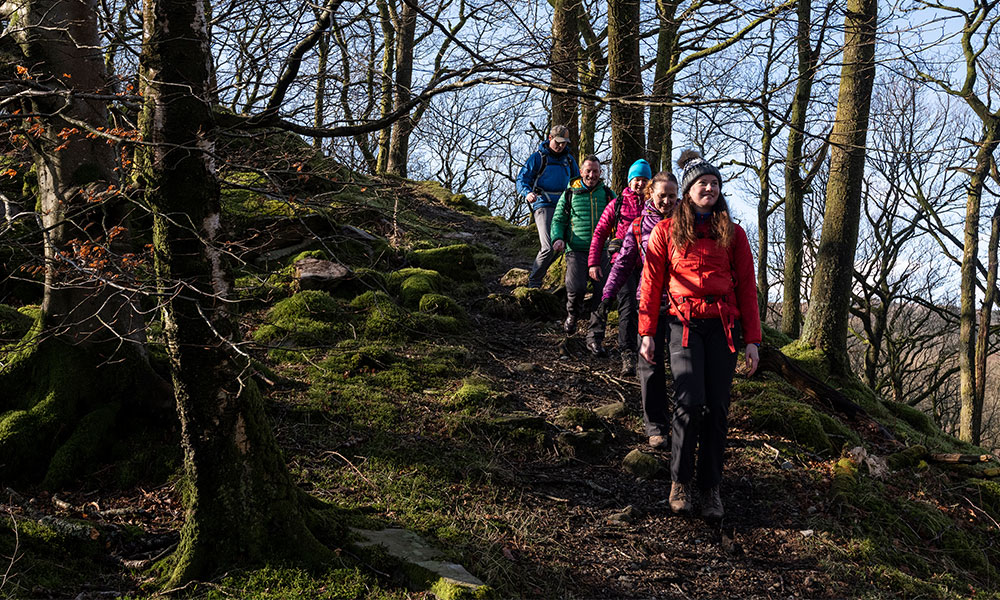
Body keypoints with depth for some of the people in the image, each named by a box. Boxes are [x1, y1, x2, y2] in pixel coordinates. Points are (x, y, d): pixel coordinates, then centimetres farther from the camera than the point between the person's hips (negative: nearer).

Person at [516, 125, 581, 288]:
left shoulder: (569, 159, 17)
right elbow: (522, 179, -3)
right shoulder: (538, 157, 1)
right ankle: (533, 282, -2)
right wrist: (527, 193, -24)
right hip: (543, 205, -6)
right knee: (548, 248, -18)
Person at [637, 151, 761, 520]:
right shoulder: (666, 231, 8)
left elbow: (746, 287, 10)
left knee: (717, 408, 1)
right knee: (690, 403, -14)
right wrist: (647, 333, 2)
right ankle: (680, 482, 3)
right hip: (684, 324, -2)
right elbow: (651, 283, 8)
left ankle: (711, 488, 12)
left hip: (723, 325, 2)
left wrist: (752, 339, 4)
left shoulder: (733, 234, 11)